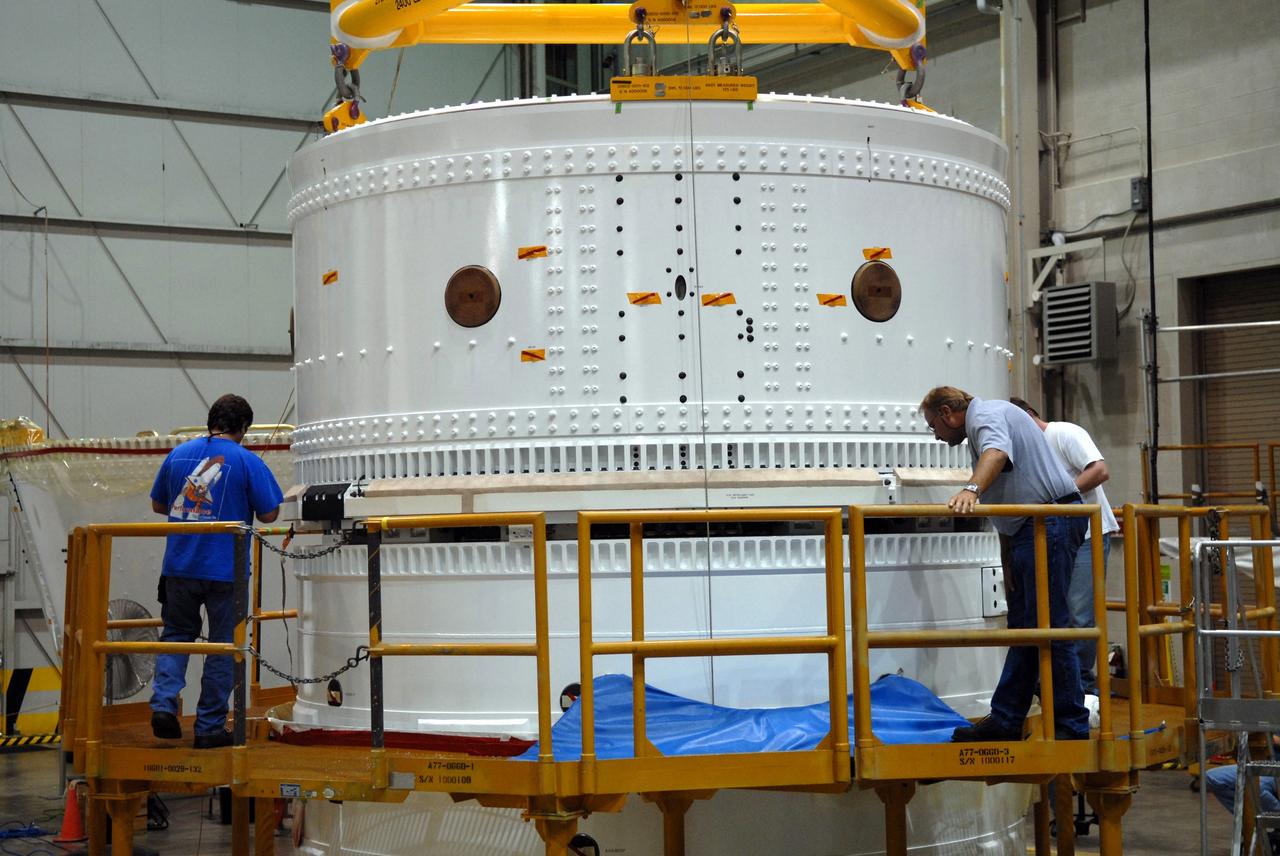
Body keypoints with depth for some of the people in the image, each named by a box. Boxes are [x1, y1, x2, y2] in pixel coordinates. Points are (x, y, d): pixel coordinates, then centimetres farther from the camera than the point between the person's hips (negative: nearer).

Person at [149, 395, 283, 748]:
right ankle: (209, 726, 10)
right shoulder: (247, 461, -7)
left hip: (180, 565, 4)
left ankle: (164, 703, 1)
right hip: (225, 569, -3)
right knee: (223, 646, 8)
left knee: (176, 634, 20)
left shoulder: (179, 454, 6)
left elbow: (158, 505, 15)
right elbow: (269, 514, -7)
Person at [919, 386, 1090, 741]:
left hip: (1049, 525, -11)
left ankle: (1072, 727, -5)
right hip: (1032, 529, 11)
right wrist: (1007, 562, 19)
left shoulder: (987, 416, -6)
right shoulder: (982, 425, 26)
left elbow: (996, 454, -31)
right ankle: (1005, 722, 19)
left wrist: (971, 490, -49)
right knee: (1023, 628, 13)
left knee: (1048, 627, -10)